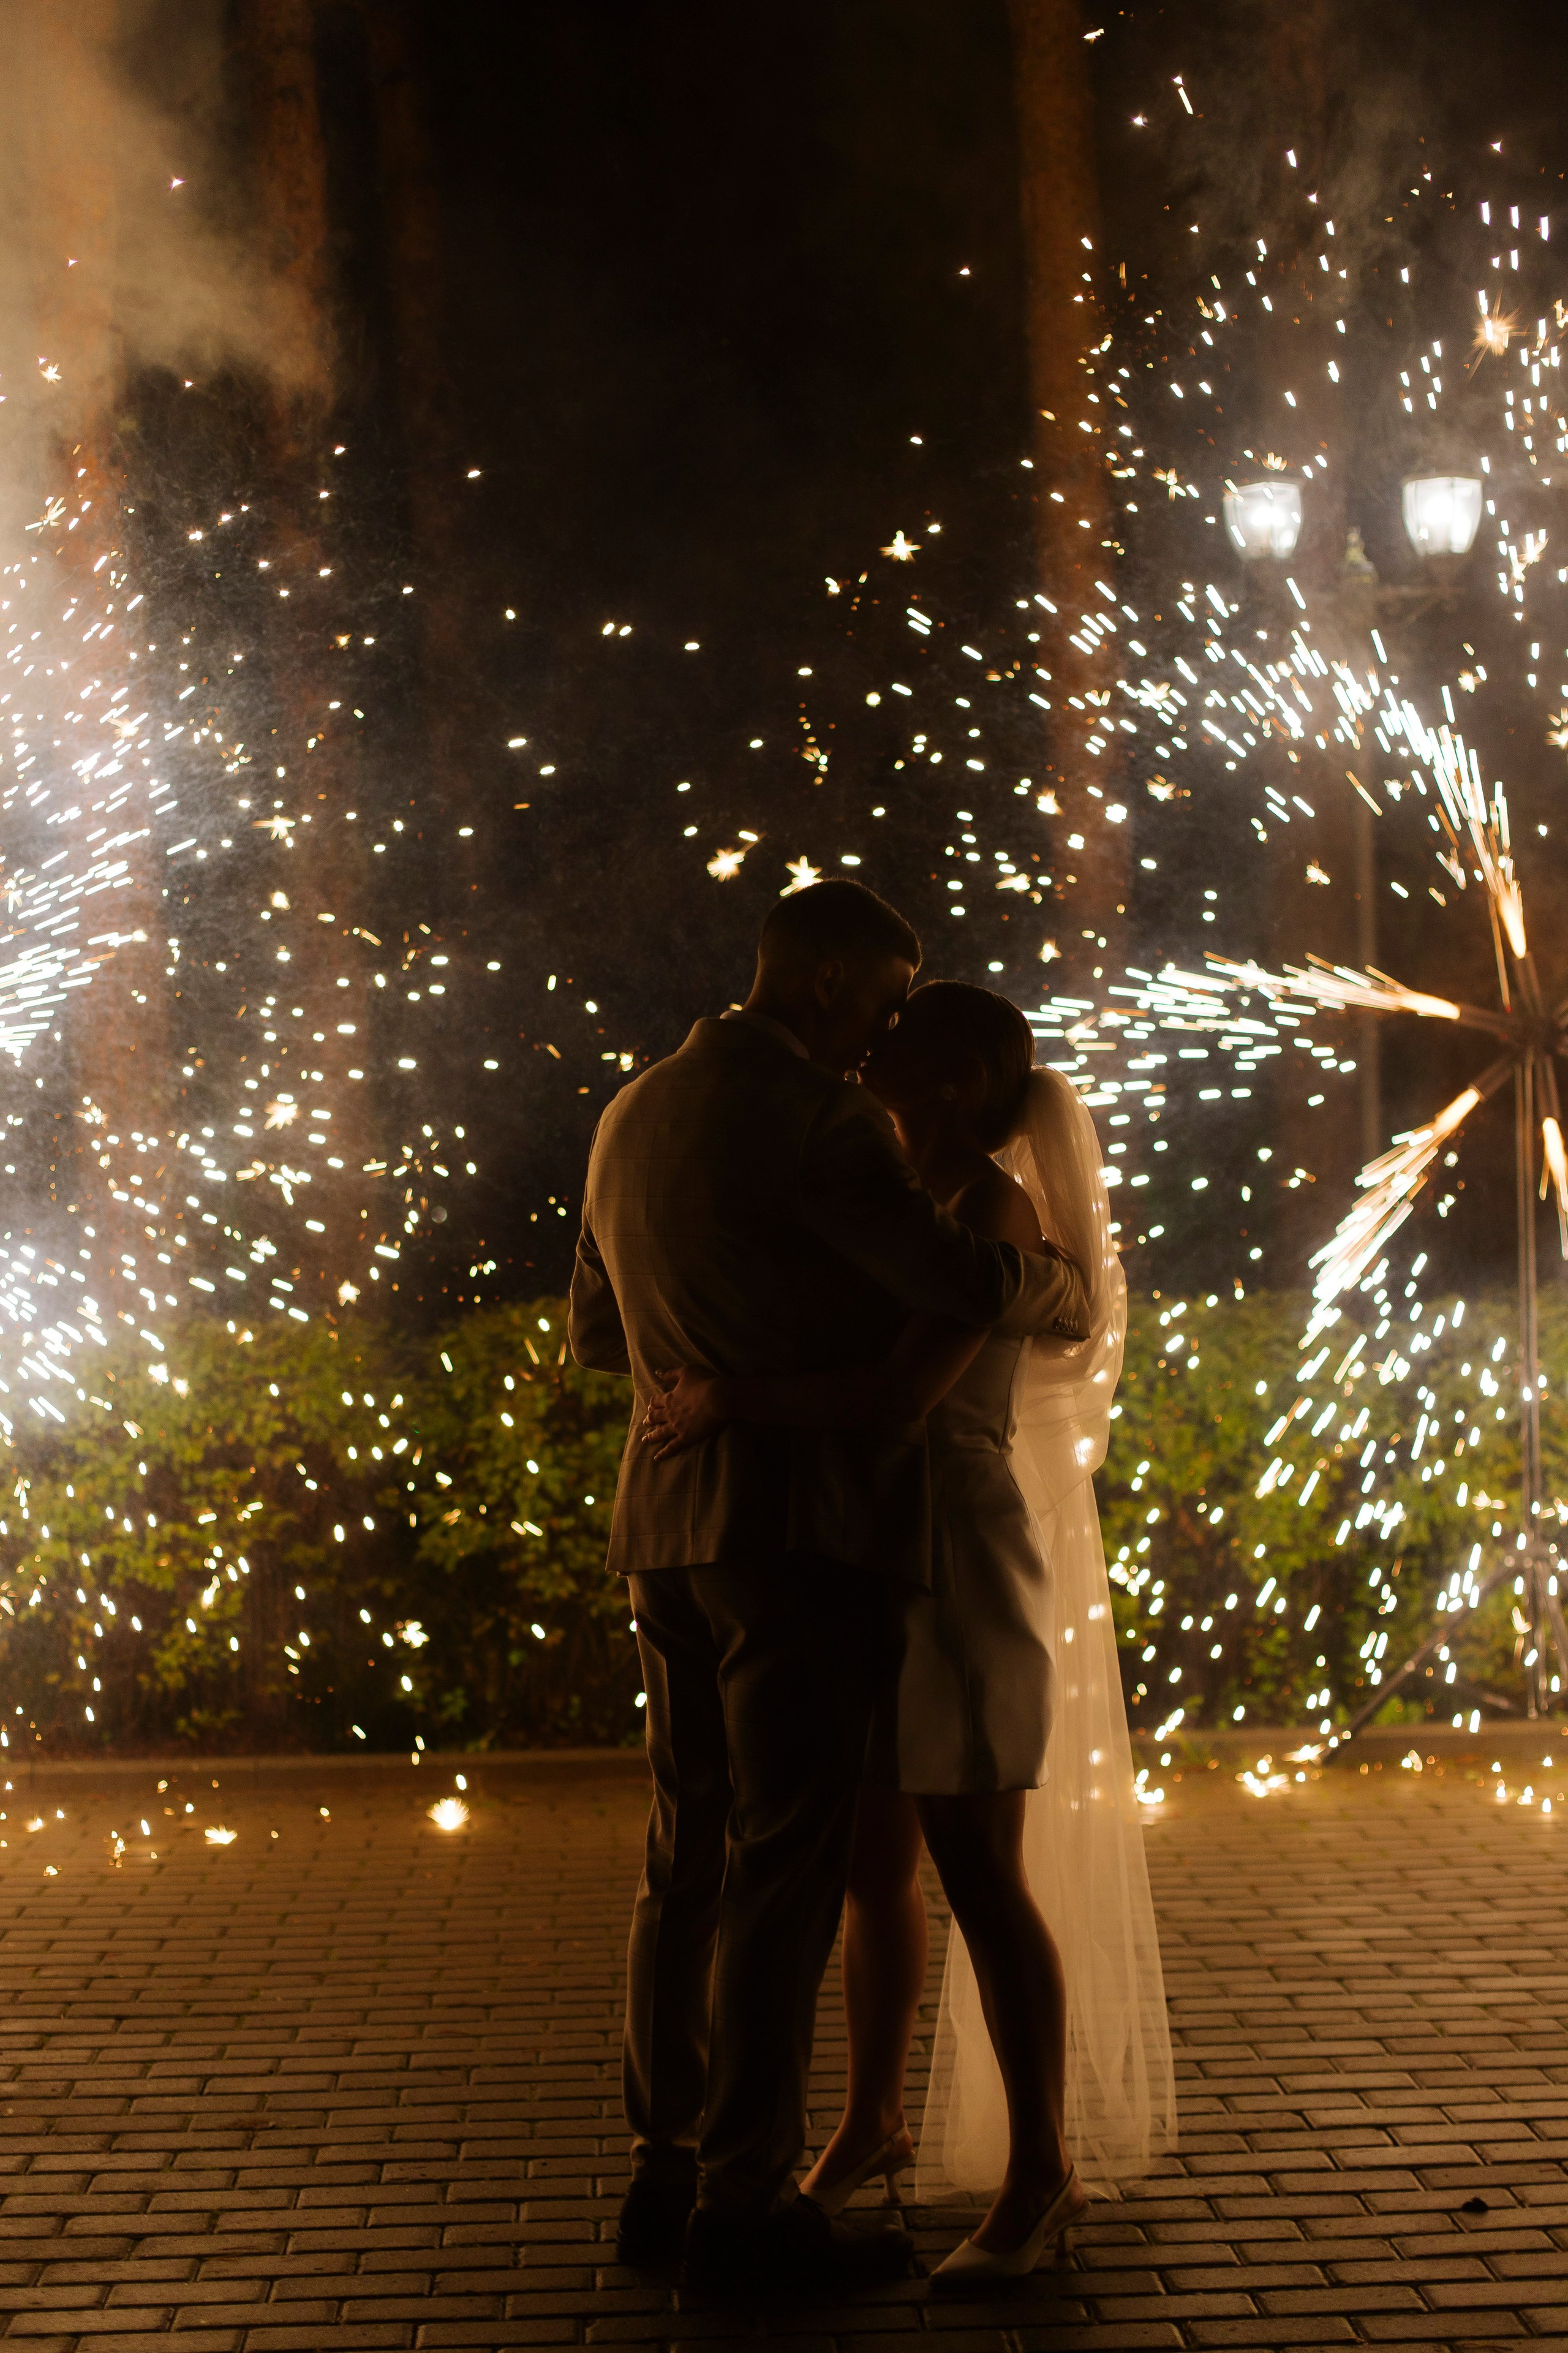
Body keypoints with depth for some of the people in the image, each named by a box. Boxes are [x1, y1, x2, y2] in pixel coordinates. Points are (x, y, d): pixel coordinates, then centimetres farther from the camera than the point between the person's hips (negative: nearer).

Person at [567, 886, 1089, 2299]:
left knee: (695, 1855, 11)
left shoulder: (634, 1118, 16)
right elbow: (969, 1282, -20)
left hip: (675, 1529, 9)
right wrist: (1061, 1292, 1)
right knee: (788, 1862, -5)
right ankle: (746, 2206, -2)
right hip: (806, 1529, -9)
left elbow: (599, 1336, 25)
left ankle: (670, 2176, 14)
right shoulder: (812, 1117, -12)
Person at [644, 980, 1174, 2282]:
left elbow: (903, 1389, -27)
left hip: (952, 1562, -9)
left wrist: (732, 1398, -22)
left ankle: (1041, 2174, 3)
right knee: (871, 1867, 15)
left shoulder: (991, 1206, -15)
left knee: (981, 1882, -6)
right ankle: (873, 2125, 29)